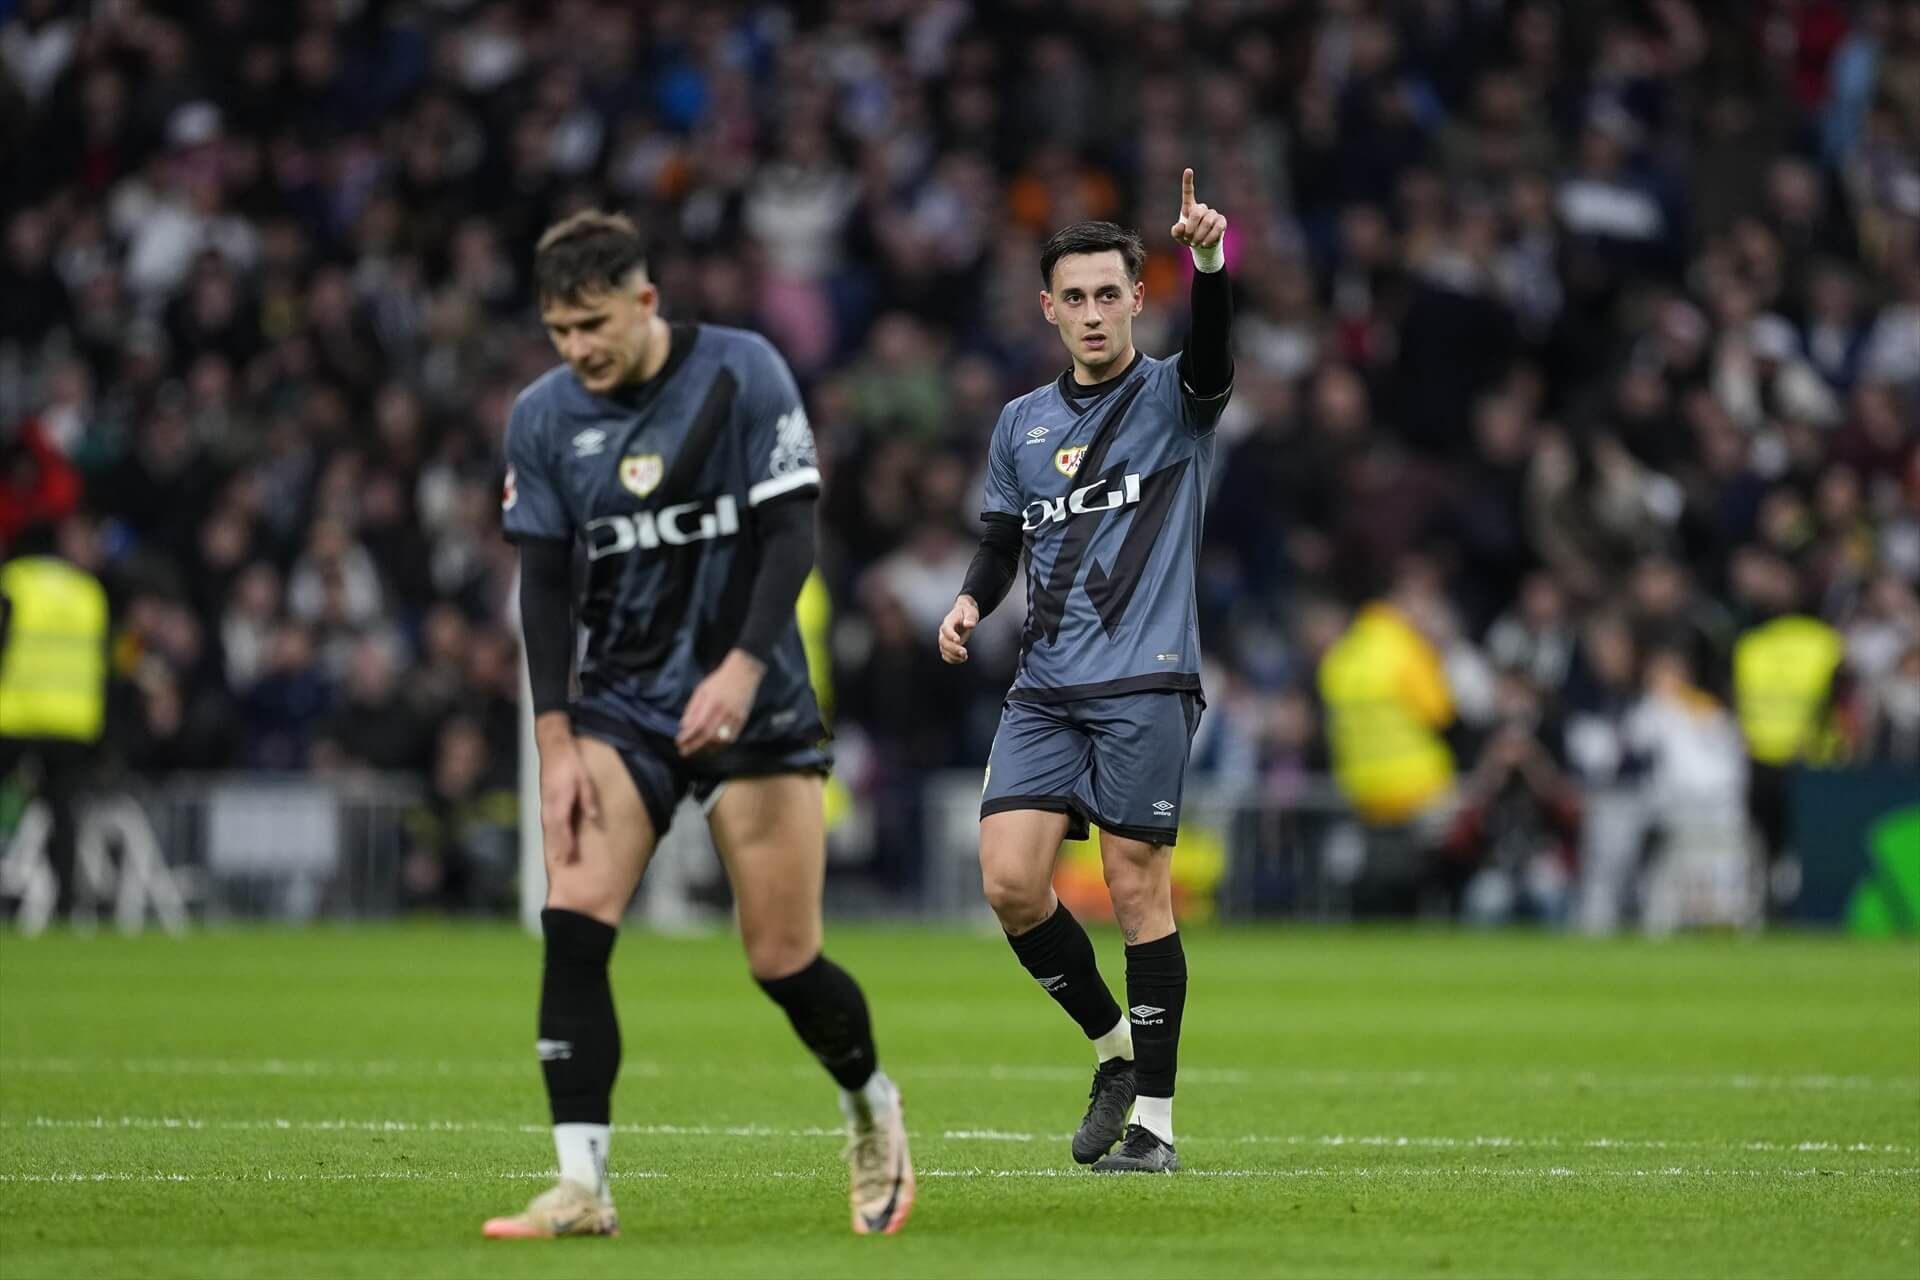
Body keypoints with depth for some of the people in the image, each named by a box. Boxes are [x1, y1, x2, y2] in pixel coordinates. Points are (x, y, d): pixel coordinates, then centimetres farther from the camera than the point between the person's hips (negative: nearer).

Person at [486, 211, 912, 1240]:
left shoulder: (743, 373, -9)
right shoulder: (542, 417, 0)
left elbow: (792, 536, -11)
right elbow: (543, 582, 2)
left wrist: (742, 669, -24)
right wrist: (556, 743, -6)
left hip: (752, 702, -3)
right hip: (618, 702, 3)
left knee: (783, 960, -1)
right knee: (573, 923, -18)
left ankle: (873, 1112, 30)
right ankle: (581, 1187, -17)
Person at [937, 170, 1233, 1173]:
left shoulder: (1173, 401, 1)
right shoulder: (1021, 423, 15)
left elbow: (1212, 355, -21)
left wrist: (1210, 260, -41)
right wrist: (971, 601, -2)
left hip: (1144, 685, -5)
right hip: (1043, 690, 5)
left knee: (1137, 890, -6)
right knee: (1010, 883, -7)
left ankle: (1155, 1119, 1)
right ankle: (1114, 1046, 15)